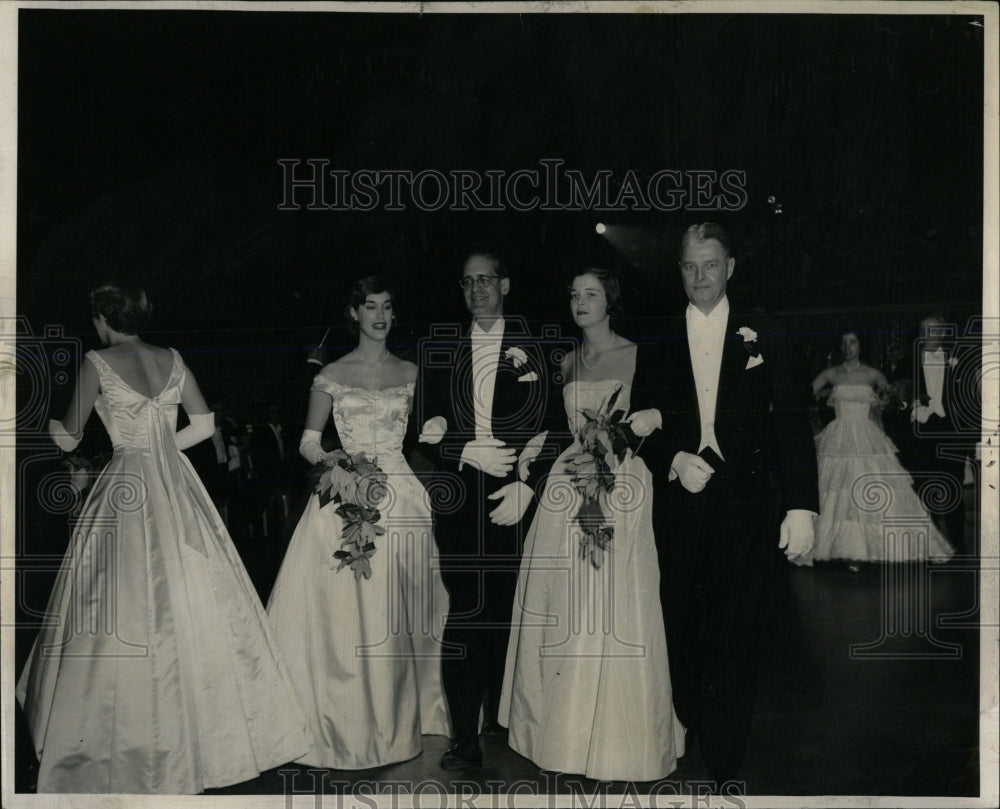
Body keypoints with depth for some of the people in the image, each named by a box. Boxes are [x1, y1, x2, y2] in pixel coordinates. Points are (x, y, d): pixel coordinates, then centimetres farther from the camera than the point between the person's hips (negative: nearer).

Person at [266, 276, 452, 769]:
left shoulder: (410, 373, 10)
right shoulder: (331, 375, 6)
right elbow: (308, 442, 7)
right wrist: (332, 459, -10)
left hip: (401, 497, 1)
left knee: (395, 612, 3)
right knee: (341, 610, -3)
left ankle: (395, 722, 17)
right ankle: (343, 723, 12)